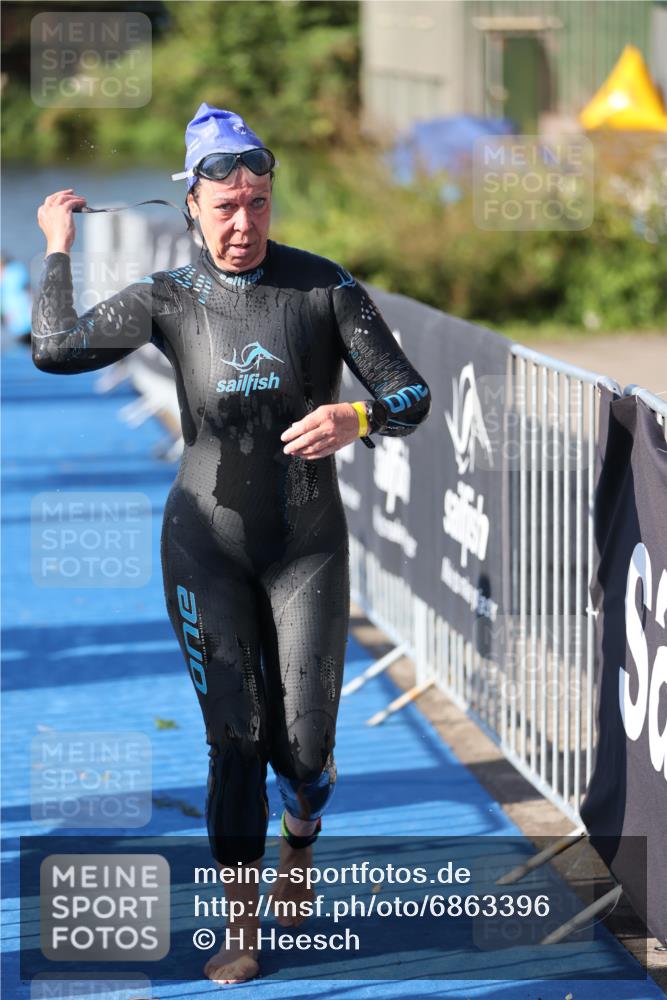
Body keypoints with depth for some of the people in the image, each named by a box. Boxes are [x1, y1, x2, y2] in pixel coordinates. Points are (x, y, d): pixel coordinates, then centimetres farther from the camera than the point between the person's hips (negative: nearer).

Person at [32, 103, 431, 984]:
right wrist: (57, 250, 0)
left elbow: (411, 395, -8)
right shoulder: (171, 300, -2)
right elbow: (55, 349, -10)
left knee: (305, 739, 3)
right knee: (234, 734, -1)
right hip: (208, 541, 0)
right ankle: (242, 927, 11)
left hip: (307, 542, 0)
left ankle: (297, 850, 38)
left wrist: (357, 420, -30)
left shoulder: (324, 285, -7)